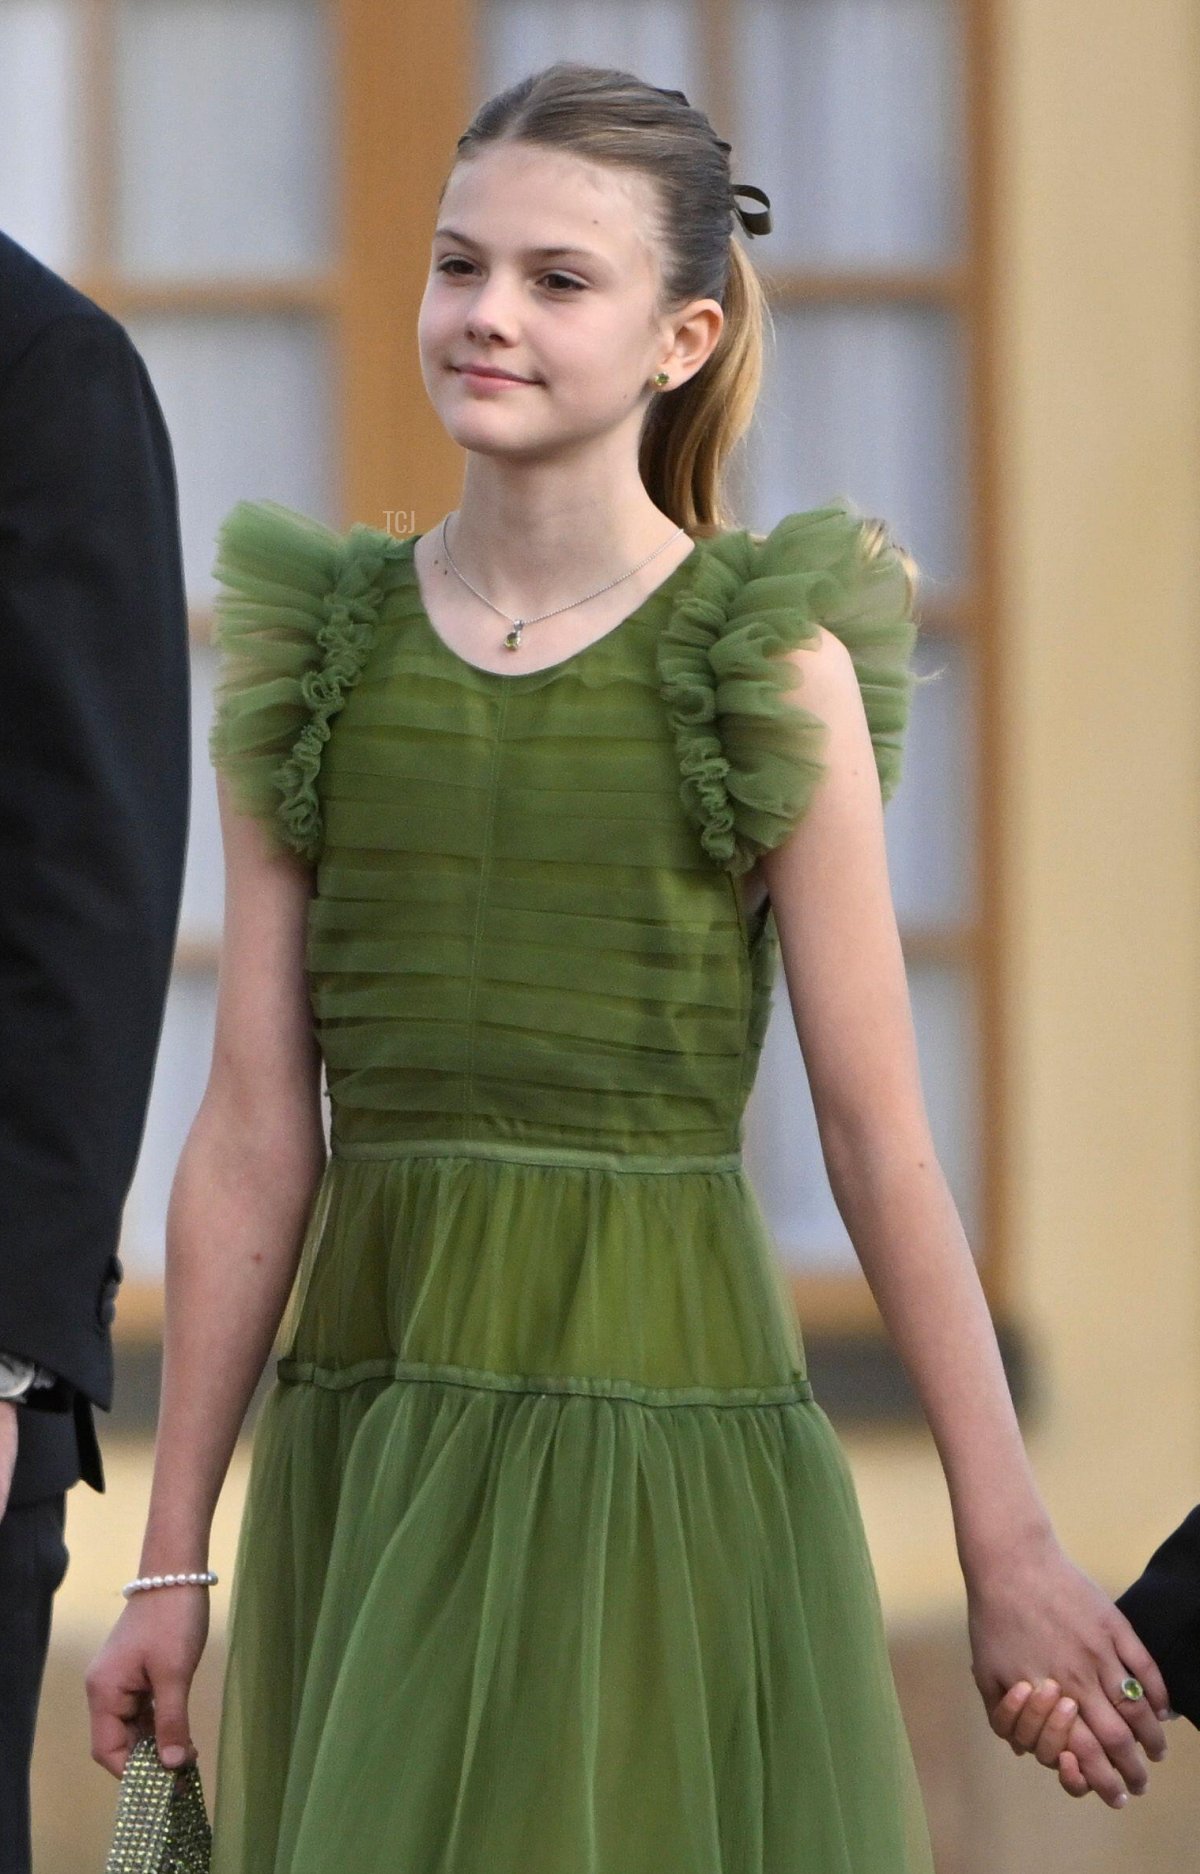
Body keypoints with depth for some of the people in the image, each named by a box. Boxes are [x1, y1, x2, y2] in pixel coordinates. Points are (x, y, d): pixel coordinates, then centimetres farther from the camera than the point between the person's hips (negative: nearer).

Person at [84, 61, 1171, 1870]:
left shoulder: (771, 662, -4)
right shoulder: (316, 653, 6)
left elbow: (879, 1136, -4)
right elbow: (256, 1131, 5)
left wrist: (1009, 1543, -5)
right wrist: (173, 1561, 5)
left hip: (665, 1406, -3)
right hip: (364, 1432, 3)